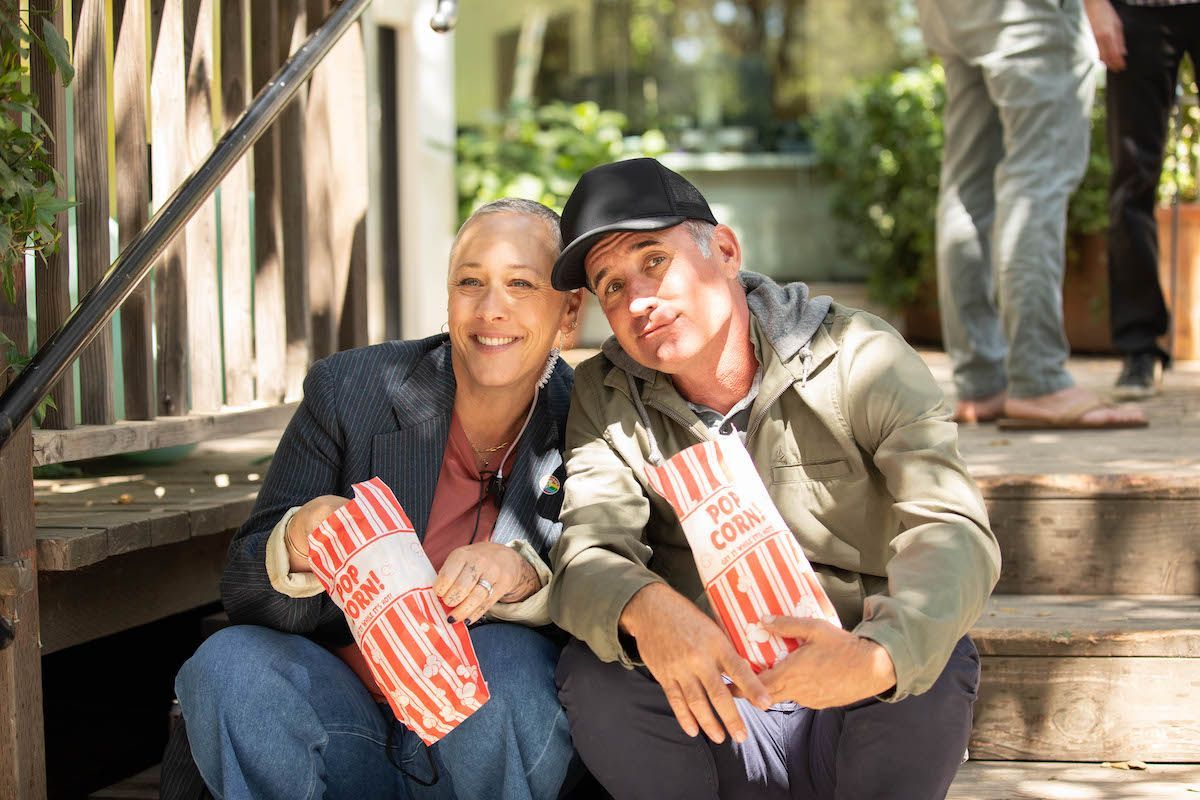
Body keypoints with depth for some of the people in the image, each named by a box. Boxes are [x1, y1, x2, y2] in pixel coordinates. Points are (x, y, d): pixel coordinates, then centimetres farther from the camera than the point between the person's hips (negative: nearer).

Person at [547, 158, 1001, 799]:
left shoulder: (859, 357, -9)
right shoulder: (604, 399, 1)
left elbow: (954, 532, -22)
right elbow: (586, 556, -15)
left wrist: (880, 655, -44)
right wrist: (644, 609, -41)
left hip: (863, 727, -1)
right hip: (704, 712, 2)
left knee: (938, 663, -31)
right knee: (592, 674, -26)